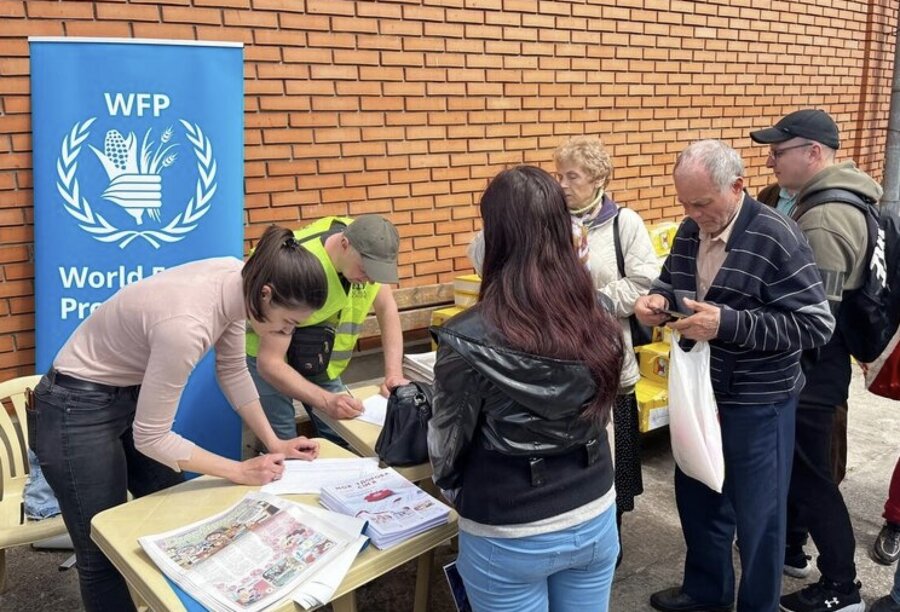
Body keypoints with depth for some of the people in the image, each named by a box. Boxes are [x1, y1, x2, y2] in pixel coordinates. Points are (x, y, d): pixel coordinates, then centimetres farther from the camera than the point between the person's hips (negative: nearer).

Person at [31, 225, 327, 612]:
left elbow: (232, 371, 2)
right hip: (78, 411, -8)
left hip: (134, 392, 8)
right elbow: (150, 437, -27)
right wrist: (241, 472, -20)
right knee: (104, 555, 6)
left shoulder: (237, 281, -15)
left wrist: (273, 442, -1)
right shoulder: (186, 324, -38)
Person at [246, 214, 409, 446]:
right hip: (264, 347, -5)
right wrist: (327, 401, -42)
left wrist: (394, 374, -18)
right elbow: (269, 362, -33)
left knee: (341, 439, 0)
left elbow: (386, 307, -7)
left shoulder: (365, 248, -21)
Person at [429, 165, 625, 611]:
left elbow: (448, 445, -10)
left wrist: (461, 497, 11)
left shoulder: (470, 340, -24)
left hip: (509, 536, -4)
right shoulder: (598, 319, -9)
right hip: (594, 516, 4)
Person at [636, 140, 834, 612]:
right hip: (700, 391, 7)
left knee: (756, 515, 11)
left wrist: (728, 324, -30)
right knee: (696, 495, 22)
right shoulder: (690, 231, 0)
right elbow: (671, 280, 16)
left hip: (757, 405, -7)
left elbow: (816, 324, -22)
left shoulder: (777, 239, -20)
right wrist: (658, 298, -9)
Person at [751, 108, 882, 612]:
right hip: (809, 363, 10)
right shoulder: (824, 201, 8)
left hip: (812, 366, -10)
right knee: (791, 462, 22)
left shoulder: (825, 220, -24)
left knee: (810, 473, 3)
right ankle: (789, 545, 40)